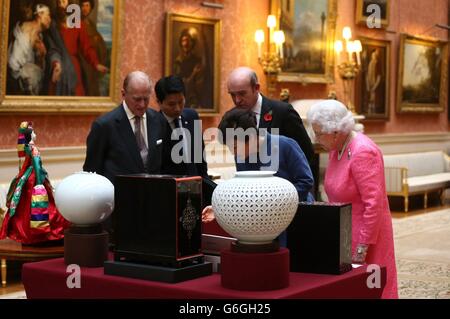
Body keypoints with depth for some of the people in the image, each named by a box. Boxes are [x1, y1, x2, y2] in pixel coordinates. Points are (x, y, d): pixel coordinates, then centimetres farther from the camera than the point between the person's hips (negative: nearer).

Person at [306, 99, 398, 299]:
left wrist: (361, 250, -20)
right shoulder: (336, 149, 7)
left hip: (365, 237, -8)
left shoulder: (362, 153, -19)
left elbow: (374, 204, -22)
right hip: (343, 236, 8)